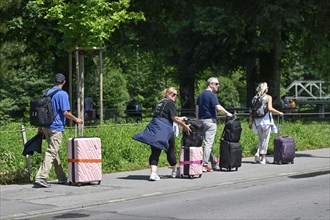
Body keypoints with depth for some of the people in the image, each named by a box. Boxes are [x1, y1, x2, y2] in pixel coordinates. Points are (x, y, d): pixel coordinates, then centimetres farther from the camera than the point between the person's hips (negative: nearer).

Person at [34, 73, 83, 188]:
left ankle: (61, 178, 24)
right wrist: (76, 119, -2)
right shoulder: (63, 94, -10)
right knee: (51, 153, -8)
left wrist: (40, 127, 20)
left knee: (55, 152, 15)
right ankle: (40, 178, -15)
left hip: (46, 126, 8)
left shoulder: (48, 93, 11)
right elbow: (65, 113, -17)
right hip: (56, 128, -8)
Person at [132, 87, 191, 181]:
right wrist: (185, 126, 0)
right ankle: (174, 171, 26)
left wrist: (180, 119, 35)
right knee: (170, 151, 11)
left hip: (154, 129, 7)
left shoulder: (160, 103, 23)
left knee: (155, 152, 0)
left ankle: (153, 173, -15)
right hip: (164, 130, -7)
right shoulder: (170, 103, -3)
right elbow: (175, 118, -10)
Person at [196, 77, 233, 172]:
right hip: (210, 121, -9)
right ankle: (204, 165, -6)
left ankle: (214, 164, 18)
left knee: (208, 143, 12)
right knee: (208, 143, -5)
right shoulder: (212, 95, -12)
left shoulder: (200, 95, 14)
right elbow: (218, 108, -20)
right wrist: (227, 113, -6)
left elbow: (197, 109, 15)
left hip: (201, 121, 9)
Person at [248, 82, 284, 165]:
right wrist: (279, 113, -4)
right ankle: (263, 158, 6)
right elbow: (270, 108, -17)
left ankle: (258, 152, -3)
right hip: (266, 120, -4)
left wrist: (250, 121, 7)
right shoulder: (268, 97, -5)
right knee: (265, 139, 5)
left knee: (261, 138, 19)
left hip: (257, 120, 4)